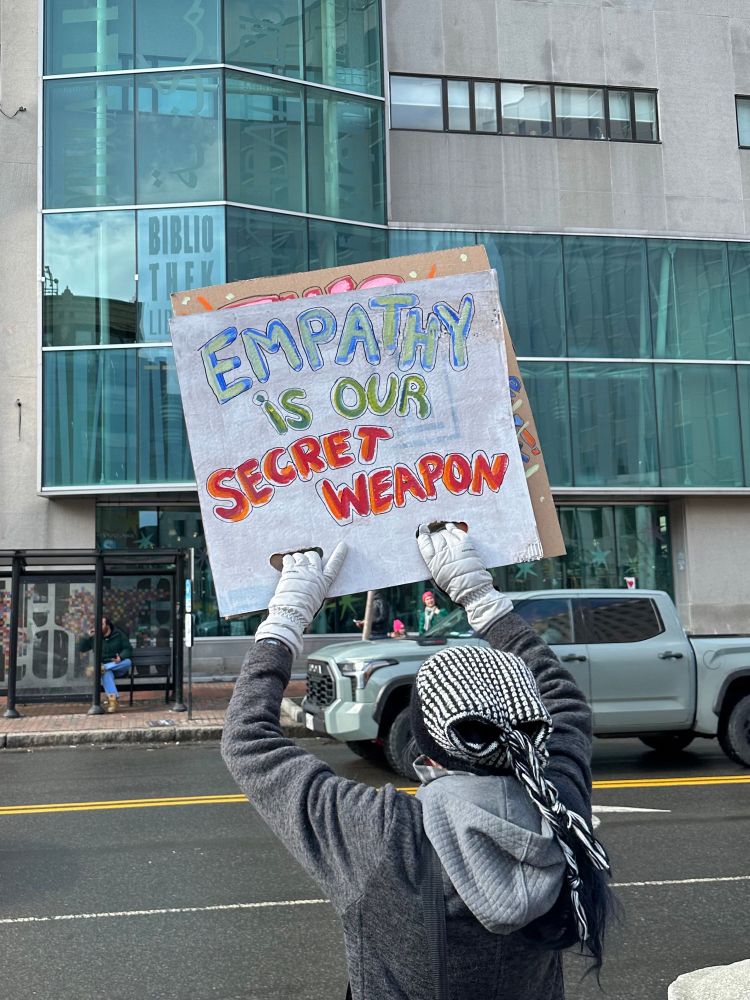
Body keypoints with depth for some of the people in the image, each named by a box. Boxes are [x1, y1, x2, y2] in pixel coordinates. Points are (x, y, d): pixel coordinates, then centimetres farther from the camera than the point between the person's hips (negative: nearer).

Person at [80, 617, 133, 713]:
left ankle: (101, 668, -40)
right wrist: (88, 637, -8)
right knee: (106, 673, -37)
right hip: (104, 666, 0)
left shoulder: (119, 634, 3)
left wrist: (121, 657, -21)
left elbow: (128, 649, 0)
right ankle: (112, 698, -50)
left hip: (118, 666, 0)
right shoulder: (94, 637, 9)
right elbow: (82, 649, 8)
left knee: (128, 662, -34)